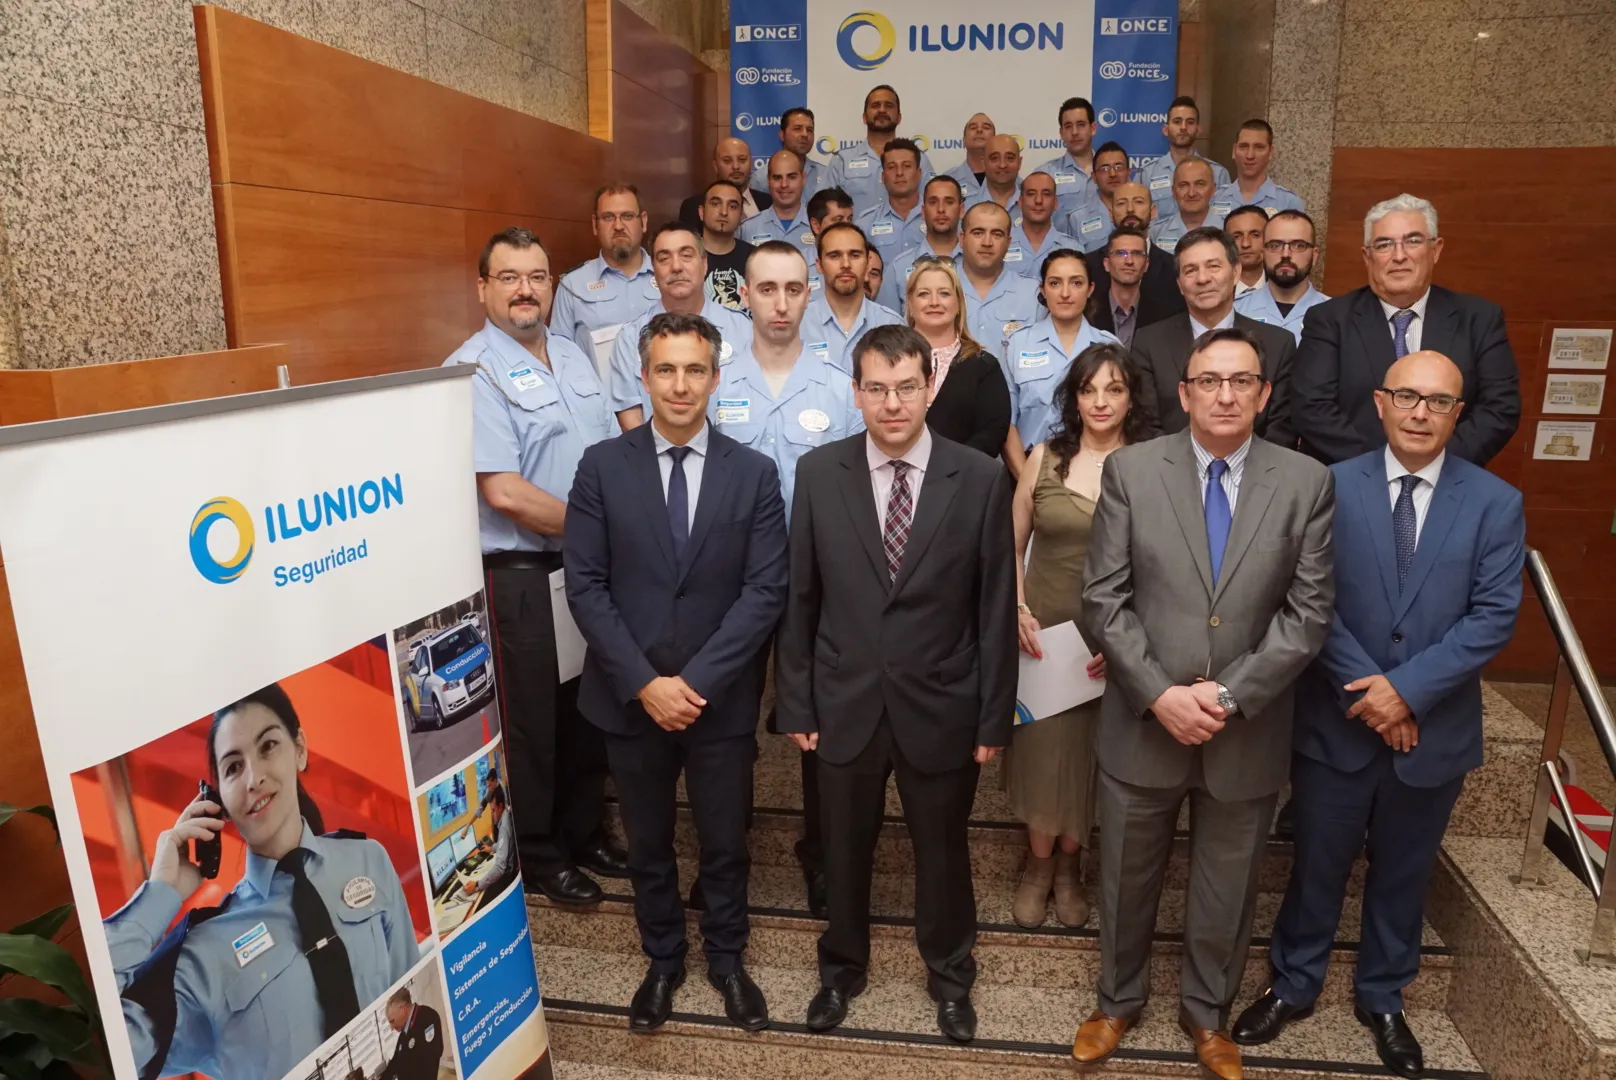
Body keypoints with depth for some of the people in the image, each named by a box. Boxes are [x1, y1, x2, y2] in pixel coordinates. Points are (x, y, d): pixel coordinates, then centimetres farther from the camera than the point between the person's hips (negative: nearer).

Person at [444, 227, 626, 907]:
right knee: (531, 721, 8)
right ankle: (536, 857, 27)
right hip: (519, 576, -7)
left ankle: (584, 832, 38)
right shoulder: (474, 371, -13)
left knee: (589, 708, 18)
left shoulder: (573, 358, 11)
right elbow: (503, 492, -21)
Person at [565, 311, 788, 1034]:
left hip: (722, 700, 0)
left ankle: (726, 959, 39)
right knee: (648, 845, 18)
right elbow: (585, 586, -6)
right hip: (629, 698, 1)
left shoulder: (753, 473, -3)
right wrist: (644, 683, -14)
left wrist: (697, 681, -16)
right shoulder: (602, 466, -4)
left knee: (725, 843, 15)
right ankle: (662, 959, 41)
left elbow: (766, 589, -8)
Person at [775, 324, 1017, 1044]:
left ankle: (950, 976, 45)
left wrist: (995, 717, -3)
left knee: (942, 851, 18)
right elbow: (799, 598, -1)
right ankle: (842, 967, 46)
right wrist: (796, 703, 0)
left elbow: (995, 608, -5)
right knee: (844, 849, 19)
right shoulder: (817, 472, -5)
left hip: (940, 709, -1)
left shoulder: (981, 480, -9)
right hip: (844, 705, 1)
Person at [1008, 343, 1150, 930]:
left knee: (1091, 756, 12)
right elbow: (1011, 544, 6)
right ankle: (1039, 864, 31)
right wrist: (1018, 608, -6)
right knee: (1040, 750, 8)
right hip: (1043, 633, 1)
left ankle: (1068, 866, 34)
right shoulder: (1045, 458, 0)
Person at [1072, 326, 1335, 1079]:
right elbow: (1103, 600, -7)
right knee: (1126, 879, 17)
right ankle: (1118, 1000, 42)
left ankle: (1207, 1012, 44)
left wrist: (1230, 695, -15)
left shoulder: (1307, 483, -4)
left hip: (1249, 730, 1)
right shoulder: (1130, 470, -6)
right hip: (1143, 722, 0)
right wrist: (1161, 694, -15)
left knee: (1226, 890, 19)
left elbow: (1309, 612, -6)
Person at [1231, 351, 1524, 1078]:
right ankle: (1293, 985, 34)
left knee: (1403, 873, 18)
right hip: (1335, 722, -1)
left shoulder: (1496, 503, -3)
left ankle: (1382, 999, 39)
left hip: (1433, 728, 1)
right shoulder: (1330, 486, -6)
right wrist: (1366, 691, -16)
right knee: (1317, 865, 14)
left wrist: (1408, 688, -19)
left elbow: (1494, 616, -9)